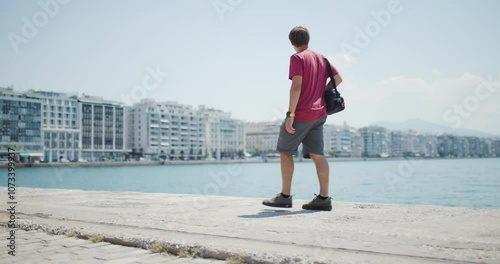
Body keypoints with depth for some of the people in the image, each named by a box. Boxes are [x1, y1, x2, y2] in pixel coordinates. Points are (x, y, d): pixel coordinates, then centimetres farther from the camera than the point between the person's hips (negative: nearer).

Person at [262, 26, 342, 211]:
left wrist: (290, 114, -20)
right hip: (319, 114, 7)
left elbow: (296, 86, -19)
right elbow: (338, 79, 20)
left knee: (285, 152, 4)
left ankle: (285, 196, 7)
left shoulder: (297, 58, -9)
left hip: (301, 114, -7)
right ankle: (324, 198, 1)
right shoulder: (321, 58, 14)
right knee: (317, 155, 5)